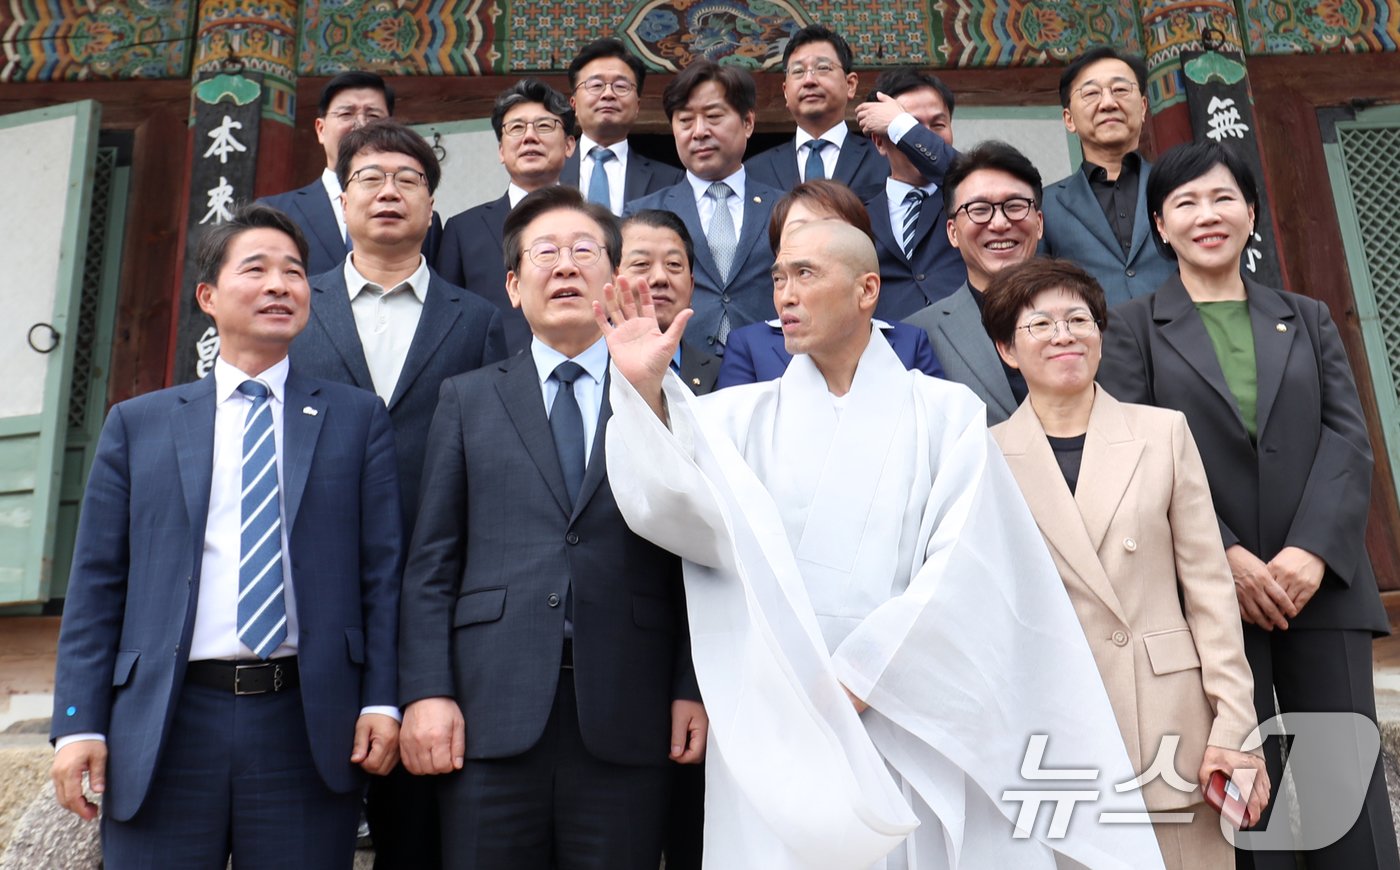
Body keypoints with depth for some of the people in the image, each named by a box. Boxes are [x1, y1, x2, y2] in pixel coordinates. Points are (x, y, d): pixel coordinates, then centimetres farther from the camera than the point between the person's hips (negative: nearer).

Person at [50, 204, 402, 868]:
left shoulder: (356, 417, 8)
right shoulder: (136, 425, 11)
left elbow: (383, 569, 3)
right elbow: (96, 584, 8)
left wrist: (381, 700, -5)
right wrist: (79, 723, 1)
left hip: (308, 725, 0)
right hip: (164, 727, 1)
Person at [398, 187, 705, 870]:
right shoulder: (467, 399, 12)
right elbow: (432, 560, 7)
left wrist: (693, 688, -3)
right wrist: (425, 691, -2)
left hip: (625, 719, 0)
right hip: (492, 714, 1)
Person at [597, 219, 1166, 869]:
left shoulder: (945, 412, 5)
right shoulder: (743, 415, 9)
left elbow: (961, 563, -6)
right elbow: (683, 512, -9)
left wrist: (858, 676, -13)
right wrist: (647, 388, -24)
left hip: (912, 718, -1)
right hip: (774, 728, 1)